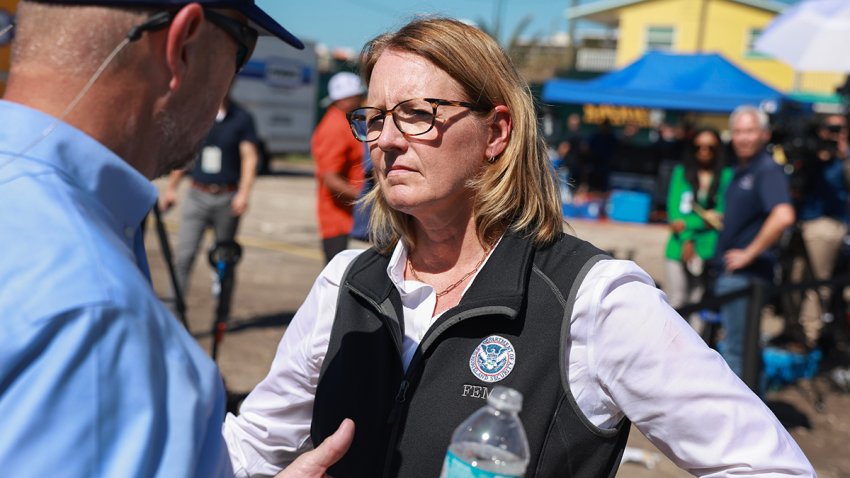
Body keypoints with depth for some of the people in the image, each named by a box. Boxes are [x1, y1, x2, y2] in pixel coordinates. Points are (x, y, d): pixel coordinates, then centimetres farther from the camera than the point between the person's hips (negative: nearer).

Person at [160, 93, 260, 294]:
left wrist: (244, 193, -17)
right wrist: (171, 188, 13)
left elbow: (249, 157, -5)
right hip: (197, 194, 1)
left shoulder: (242, 118, 0)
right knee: (184, 254, -8)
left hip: (228, 199, -1)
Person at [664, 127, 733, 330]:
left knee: (698, 303, -1)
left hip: (709, 250, -1)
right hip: (679, 247, 1)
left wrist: (688, 224, -13)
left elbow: (722, 214, -4)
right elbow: (674, 208, 2)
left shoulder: (726, 176, 3)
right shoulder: (681, 173, 10)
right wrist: (686, 239, -10)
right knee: (676, 301, 1)